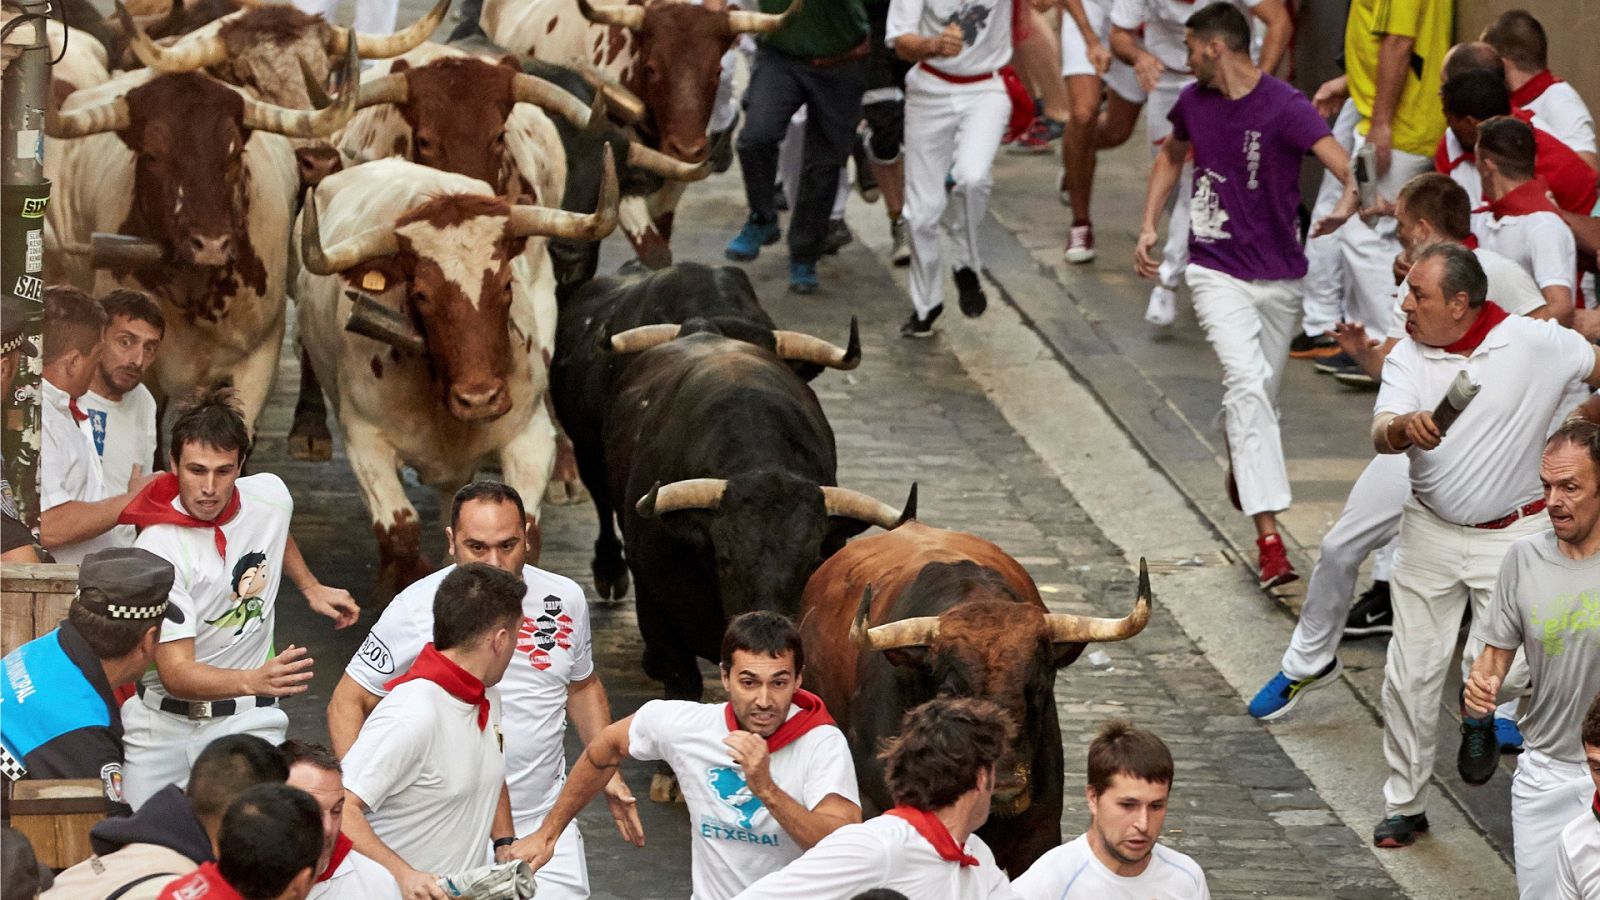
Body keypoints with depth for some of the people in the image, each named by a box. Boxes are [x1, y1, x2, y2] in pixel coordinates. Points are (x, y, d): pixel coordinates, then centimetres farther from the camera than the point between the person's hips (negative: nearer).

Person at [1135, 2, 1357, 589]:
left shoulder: (1284, 107, -15)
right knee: (1248, 384, -20)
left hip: (1279, 276, -1)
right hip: (1217, 271, 1)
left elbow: (1344, 166, -29)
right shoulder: (1194, 101, 1)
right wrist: (1149, 226, 13)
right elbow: (1171, 156, 24)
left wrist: (1348, 201, -52)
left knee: (1260, 398, 14)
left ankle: (1242, 472, 50)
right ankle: (1268, 537, -29)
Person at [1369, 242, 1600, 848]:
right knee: (1411, 674, 5)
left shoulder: (1533, 343, -12)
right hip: (1430, 531, 3)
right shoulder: (1408, 357, -5)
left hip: (1512, 534, -3)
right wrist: (1405, 426, -42)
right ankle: (1404, 804, 20)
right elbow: (1382, 435, -21)